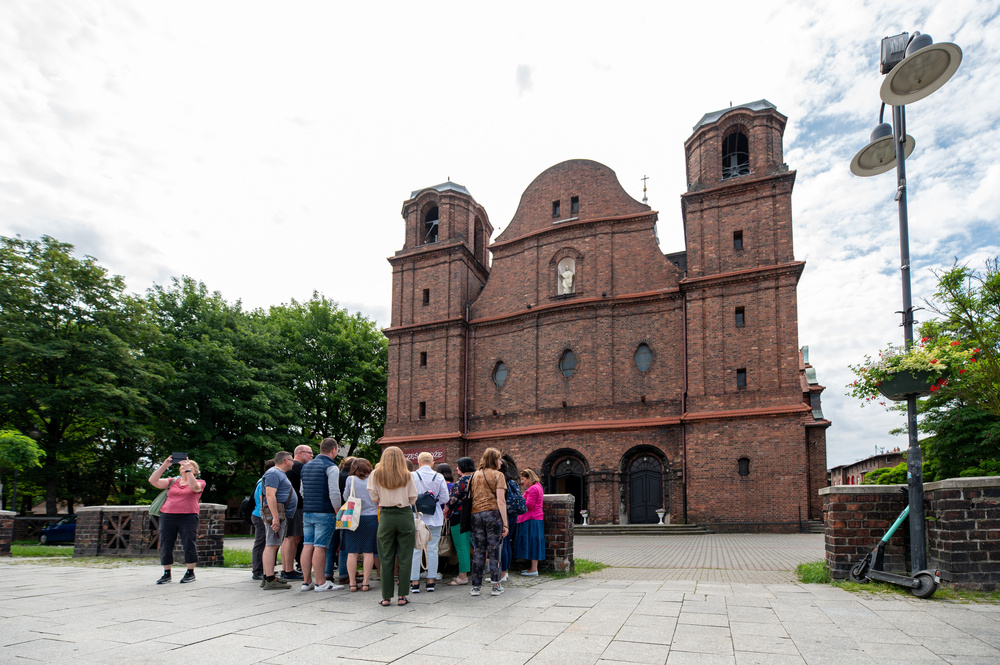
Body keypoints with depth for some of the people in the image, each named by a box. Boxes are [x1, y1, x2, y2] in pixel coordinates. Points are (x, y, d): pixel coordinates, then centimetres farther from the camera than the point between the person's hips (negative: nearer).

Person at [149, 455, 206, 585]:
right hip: (167, 516, 3)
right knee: (165, 546, 4)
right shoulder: (172, 482, 18)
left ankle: (190, 573, 11)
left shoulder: (199, 483, 9)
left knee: (189, 545, -3)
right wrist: (164, 465, 0)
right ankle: (166, 574, 16)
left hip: (188, 517, -3)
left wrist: (188, 470, -13)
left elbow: (194, 487, -15)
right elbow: (153, 481, 7)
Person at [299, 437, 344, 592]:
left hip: (307, 511, 7)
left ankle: (307, 581, 12)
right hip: (324, 513, -7)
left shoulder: (306, 466, 16)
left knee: (307, 546, 8)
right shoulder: (331, 467, -9)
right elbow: (334, 493, -16)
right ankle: (320, 583, -1)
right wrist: (338, 513, -6)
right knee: (319, 547, -5)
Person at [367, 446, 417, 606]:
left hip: (386, 516, 0)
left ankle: (386, 597, 10)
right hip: (405, 516, 0)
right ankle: (402, 596, 9)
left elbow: (373, 496, -2)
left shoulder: (376, 474, -2)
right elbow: (413, 497, 0)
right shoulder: (407, 476, -2)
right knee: (404, 557, 6)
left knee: (386, 558, 7)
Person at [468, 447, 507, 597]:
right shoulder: (497, 475, -1)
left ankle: (475, 586, 9)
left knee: (478, 550, 8)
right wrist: (505, 523, -7)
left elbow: (470, 497, 12)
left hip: (476, 514, 4)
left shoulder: (475, 475, 14)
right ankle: (496, 586, 4)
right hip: (492, 513, -4)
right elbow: (500, 501, -8)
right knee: (494, 549, 2)